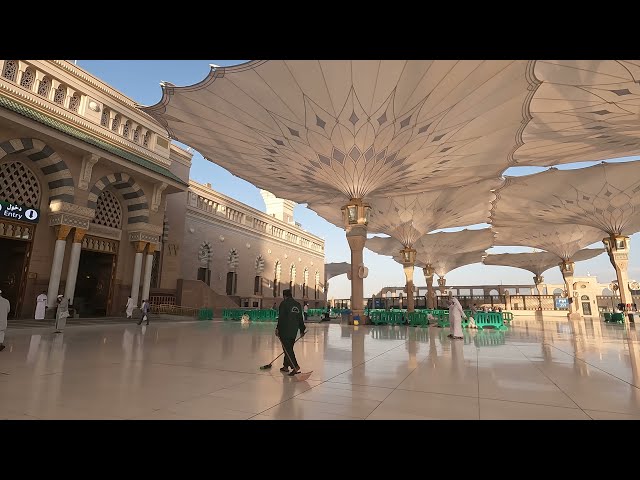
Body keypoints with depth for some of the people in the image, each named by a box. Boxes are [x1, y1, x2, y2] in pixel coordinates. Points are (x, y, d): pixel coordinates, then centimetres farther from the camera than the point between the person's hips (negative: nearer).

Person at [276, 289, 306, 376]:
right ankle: (286, 366, 24)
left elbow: (281, 318, -13)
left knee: (287, 349, -5)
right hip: (294, 331, 7)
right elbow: (300, 319, 15)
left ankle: (295, 366, -15)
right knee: (289, 348, 16)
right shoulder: (298, 305, 13)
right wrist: (302, 330, 21)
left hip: (285, 331, -7)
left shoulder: (284, 303, -6)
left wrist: (278, 328, -9)